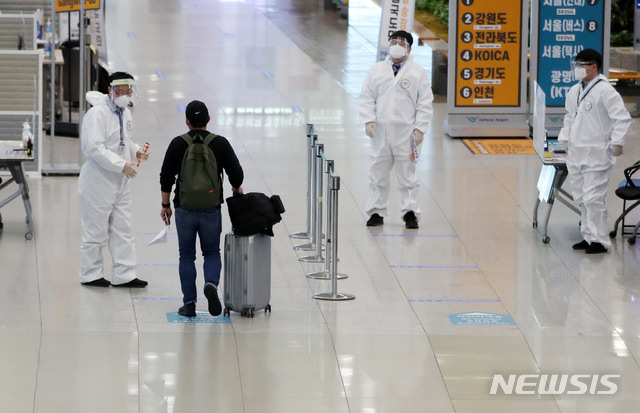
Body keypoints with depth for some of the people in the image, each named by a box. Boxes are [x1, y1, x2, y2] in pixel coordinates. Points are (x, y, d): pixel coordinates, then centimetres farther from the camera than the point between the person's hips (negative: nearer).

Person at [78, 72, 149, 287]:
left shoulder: (125, 113, 11)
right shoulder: (97, 113, -17)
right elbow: (94, 147, -25)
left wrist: (136, 150, 4)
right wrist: (121, 164, -25)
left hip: (121, 180, 8)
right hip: (99, 179, -8)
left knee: (123, 229, 10)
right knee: (96, 229, 1)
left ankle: (123, 275, 15)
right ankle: (90, 275, 14)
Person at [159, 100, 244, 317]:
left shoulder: (178, 144, -4)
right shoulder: (220, 143, -4)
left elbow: (166, 177, -2)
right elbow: (236, 173, -3)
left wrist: (165, 205, 8)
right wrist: (236, 189, 20)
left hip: (185, 209, 0)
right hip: (211, 210, 0)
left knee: (187, 256, 11)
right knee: (212, 253, 14)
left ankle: (189, 303, 7)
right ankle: (211, 284, -15)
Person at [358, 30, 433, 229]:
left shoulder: (418, 73, 5)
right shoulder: (377, 70, 11)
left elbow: (425, 104, 2)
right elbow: (366, 98, 10)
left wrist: (419, 128, -6)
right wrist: (369, 120, -4)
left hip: (406, 132, -2)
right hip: (381, 130, 2)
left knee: (407, 173, 0)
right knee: (378, 174, 5)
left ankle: (410, 213, 4)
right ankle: (376, 212, 13)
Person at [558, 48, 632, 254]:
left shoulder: (605, 91, -11)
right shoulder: (574, 91, 12)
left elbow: (622, 118, -14)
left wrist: (617, 142, -19)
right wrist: (565, 138, 18)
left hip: (596, 154, -8)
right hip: (576, 153, 8)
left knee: (593, 198, -10)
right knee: (580, 198, 11)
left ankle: (600, 240, -3)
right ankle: (588, 236, 21)